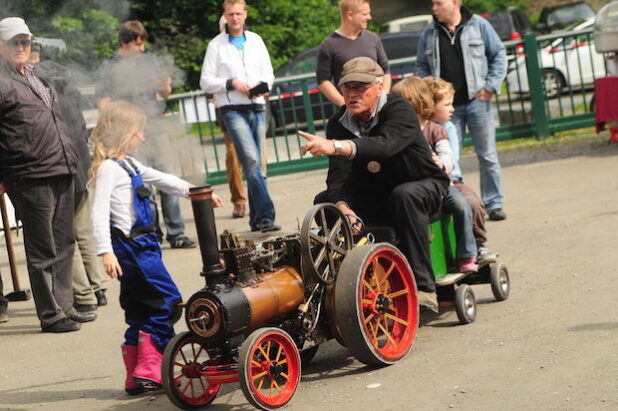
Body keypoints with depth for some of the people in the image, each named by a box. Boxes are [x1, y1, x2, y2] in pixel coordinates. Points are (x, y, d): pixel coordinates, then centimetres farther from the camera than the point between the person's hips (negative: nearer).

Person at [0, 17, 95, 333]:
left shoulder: (36, 75, 18)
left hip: (61, 173, 8)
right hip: (31, 179, -8)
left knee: (63, 244, 14)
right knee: (43, 250, -2)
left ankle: (64, 306, 23)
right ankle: (50, 315, 5)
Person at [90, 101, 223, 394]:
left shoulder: (128, 165, 17)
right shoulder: (108, 168, -11)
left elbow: (162, 180, 27)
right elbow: (99, 212, -19)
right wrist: (105, 251, -26)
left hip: (141, 245, 10)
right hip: (131, 246, -10)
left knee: (139, 311, 11)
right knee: (168, 301, -9)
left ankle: (136, 379, 15)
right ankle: (148, 371, -9)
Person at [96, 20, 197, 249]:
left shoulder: (149, 61, 12)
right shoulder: (109, 68, -1)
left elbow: (164, 94, 22)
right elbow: (103, 104, -5)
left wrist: (166, 88, -1)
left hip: (156, 131, 4)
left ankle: (176, 234, 9)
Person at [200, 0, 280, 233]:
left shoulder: (256, 41, 16)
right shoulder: (216, 45, 5)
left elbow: (268, 74, 16)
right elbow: (205, 82, 2)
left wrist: (263, 86, -5)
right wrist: (231, 83, -11)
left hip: (257, 109, 4)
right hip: (233, 110, -4)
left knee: (254, 164, 7)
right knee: (252, 161, -18)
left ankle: (256, 219, 13)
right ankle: (265, 216, -23)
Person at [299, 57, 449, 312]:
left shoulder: (399, 110, -21)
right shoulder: (338, 123, -4)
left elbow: (385, 145, -44)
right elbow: (339, 175, -16)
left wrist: (335, 146, -59)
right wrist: (343, 207, -38)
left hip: (424, 188, -5)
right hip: (375, 199, 5)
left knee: (405, 195, -38)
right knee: (324, 202, -15)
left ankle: (423, 288, -38)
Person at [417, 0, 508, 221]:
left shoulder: (478, 25, 0)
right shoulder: (429, 34, 7)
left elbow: (499, 55, 5)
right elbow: (422, 66, 15)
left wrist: (491, 86, -3)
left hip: (477, 101, -2)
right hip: (446, 105, 2)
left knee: (487, 155, 3)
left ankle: (493, 203, 10)